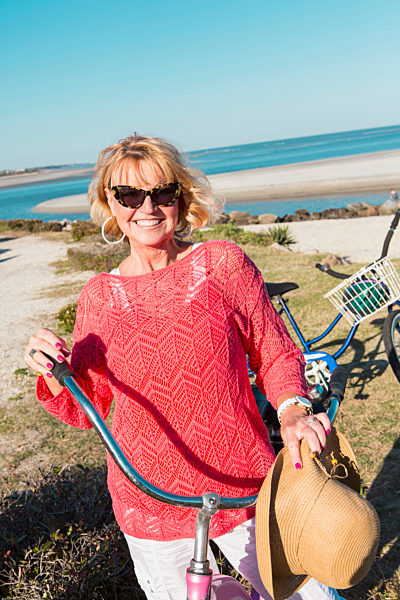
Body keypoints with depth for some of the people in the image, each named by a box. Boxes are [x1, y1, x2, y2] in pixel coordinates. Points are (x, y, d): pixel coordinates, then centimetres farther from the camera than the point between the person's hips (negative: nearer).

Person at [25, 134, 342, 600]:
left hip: (245, 490, 0)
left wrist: (292, 410, -17)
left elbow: (276, 353, 0)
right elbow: (88, 407, 4)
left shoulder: (224, 263, -7)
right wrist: (55, 374, -15)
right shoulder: (98, 296, -2)